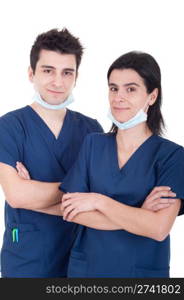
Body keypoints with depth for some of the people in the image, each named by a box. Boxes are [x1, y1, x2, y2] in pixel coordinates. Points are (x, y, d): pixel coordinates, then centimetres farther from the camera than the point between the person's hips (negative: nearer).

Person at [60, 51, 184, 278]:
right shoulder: (93, 144, -1)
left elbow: (159, 229, -21)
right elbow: (70, 210, -10)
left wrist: (99, 201, -17)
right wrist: (138, 218, -18)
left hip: (144, 270, -2)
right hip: (86, 266, 2)